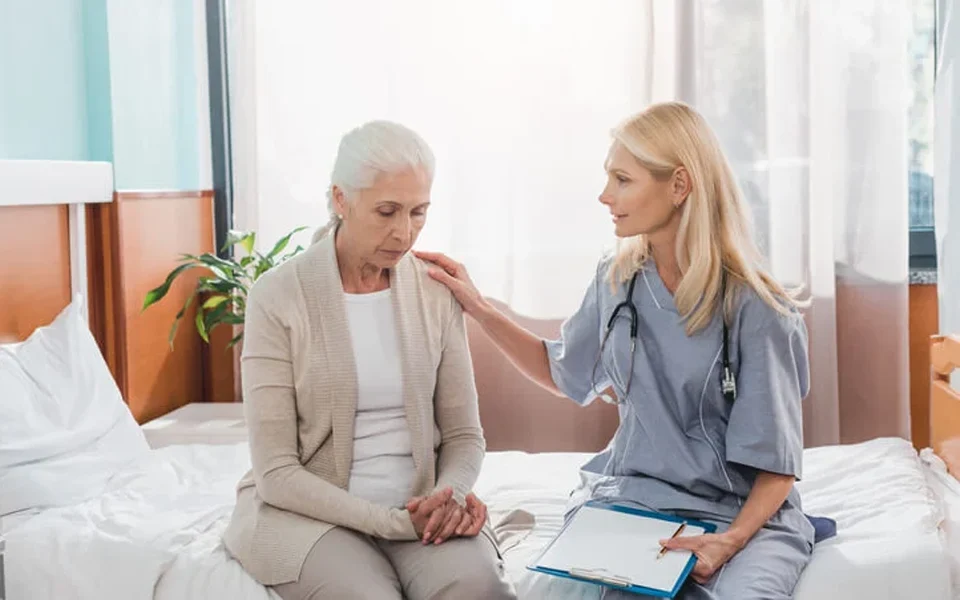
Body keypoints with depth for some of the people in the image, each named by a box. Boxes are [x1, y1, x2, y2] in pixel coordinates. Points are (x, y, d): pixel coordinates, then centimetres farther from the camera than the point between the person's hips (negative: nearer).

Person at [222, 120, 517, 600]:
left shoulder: (436, 291, 2)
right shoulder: (278, 296, -9)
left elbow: (463, 433, 8)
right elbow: (277, 474, -11)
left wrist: (451, 495, -15)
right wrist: (393, 522, -20)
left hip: (421, 508, 2)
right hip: (309, 511, -2)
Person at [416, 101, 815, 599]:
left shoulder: (756, 311, -13)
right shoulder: (617, 280, 2)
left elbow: (777, 465, -8)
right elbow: (563, 372, 19)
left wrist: (731, 540, -25)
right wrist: (477, 307, 11)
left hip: (741, 514, -2)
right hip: (632, 497, 3)